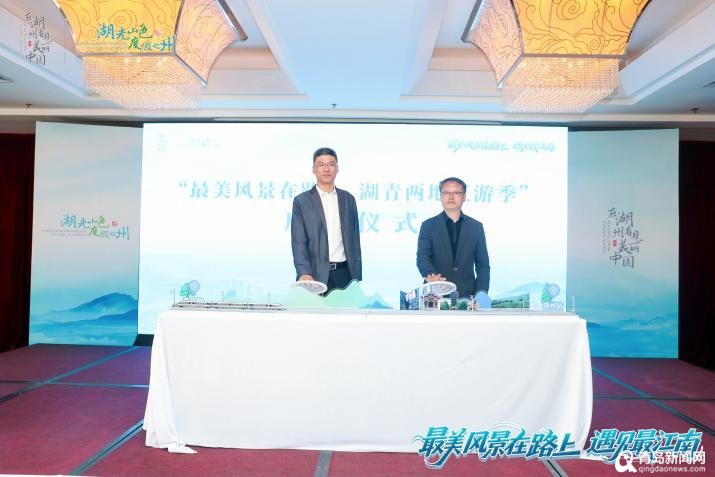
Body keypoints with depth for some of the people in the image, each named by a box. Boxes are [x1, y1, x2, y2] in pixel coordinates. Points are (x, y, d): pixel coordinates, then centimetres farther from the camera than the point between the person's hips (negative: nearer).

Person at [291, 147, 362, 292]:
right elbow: (298, 242, -5)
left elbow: (354, 240, 12)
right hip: (316, 275, -2)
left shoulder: (348, 199, 11)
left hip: (344, 274, 3)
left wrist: (357, 278, 9)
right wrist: (304, 273, -20)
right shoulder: (301, 201, 1)